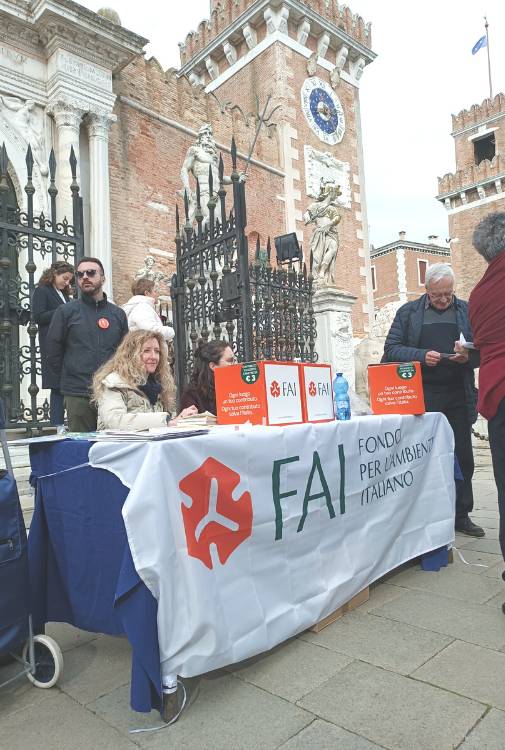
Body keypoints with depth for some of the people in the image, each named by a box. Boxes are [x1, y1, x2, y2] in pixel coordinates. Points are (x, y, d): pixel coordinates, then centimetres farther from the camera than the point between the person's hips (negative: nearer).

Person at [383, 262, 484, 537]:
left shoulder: (467, 311, 10)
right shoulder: (408, 312, 6)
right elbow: (391, 349, 0)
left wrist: (468, 357, -12)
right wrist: (422, 356, -15)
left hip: (459, 396, 2)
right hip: (422, 397, -2)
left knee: (463, 457, 7)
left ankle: (461, 515, 21)